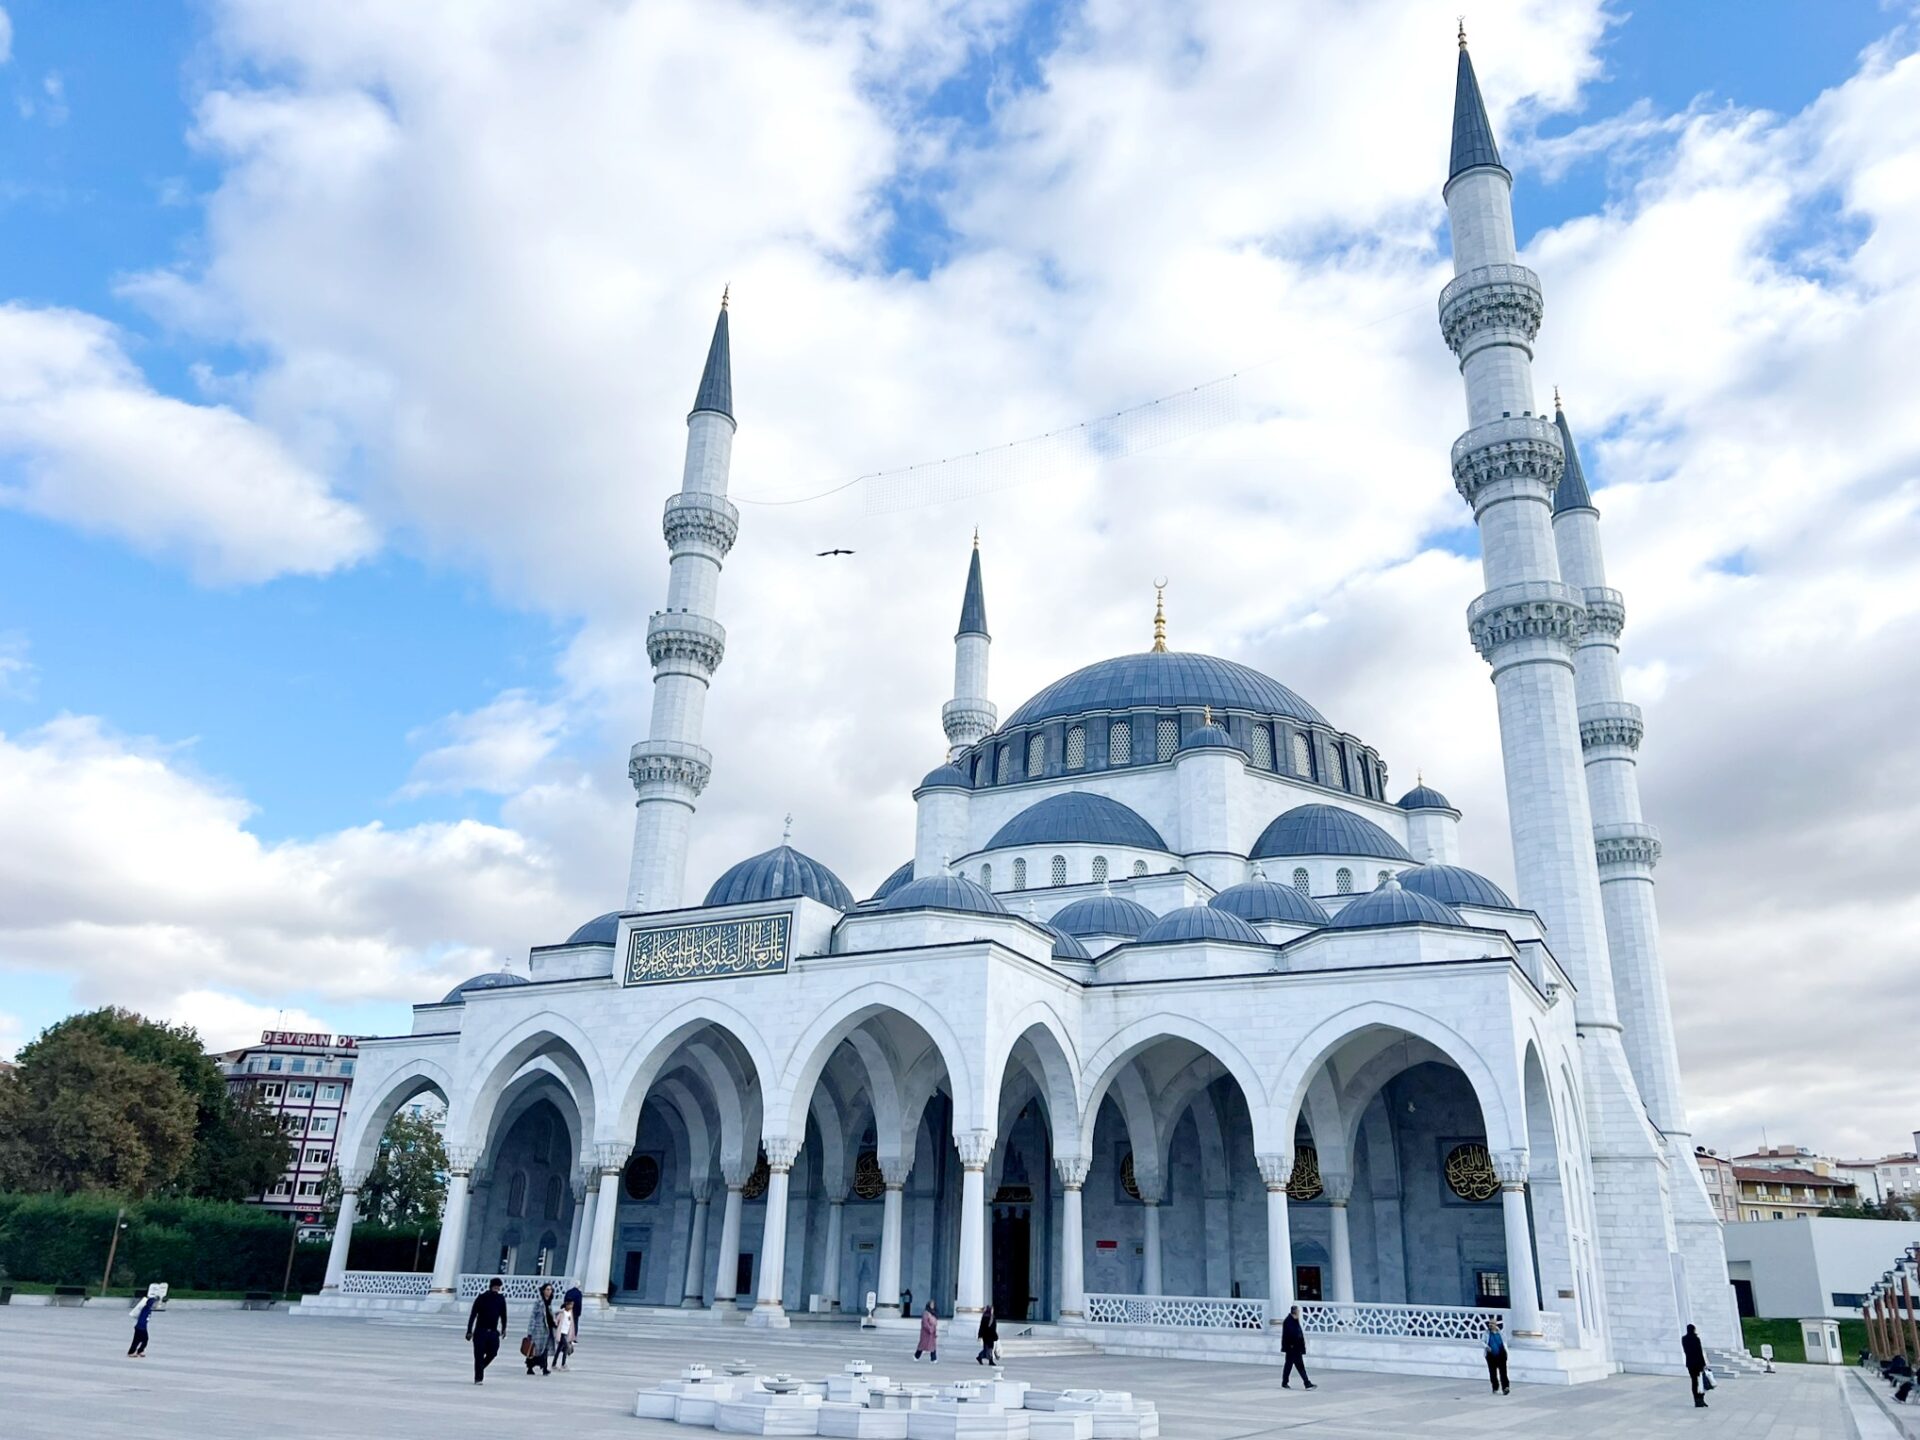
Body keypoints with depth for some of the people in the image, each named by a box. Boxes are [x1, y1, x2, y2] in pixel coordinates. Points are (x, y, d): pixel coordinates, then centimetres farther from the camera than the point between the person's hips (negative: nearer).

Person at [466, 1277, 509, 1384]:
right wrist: (469, 1331, -8)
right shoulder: (481, 1297, -7)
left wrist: (504, 1328, 15)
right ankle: (478, 1378, 5)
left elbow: (503, 1314, 14)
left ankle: (480, 1367, 24)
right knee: (479, 1355, -4)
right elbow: (473, 1315, -6)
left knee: (493, 1352, -4)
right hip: (480, 1331, -3)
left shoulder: (501, 1299, 3)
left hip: (493, 1331, 3)